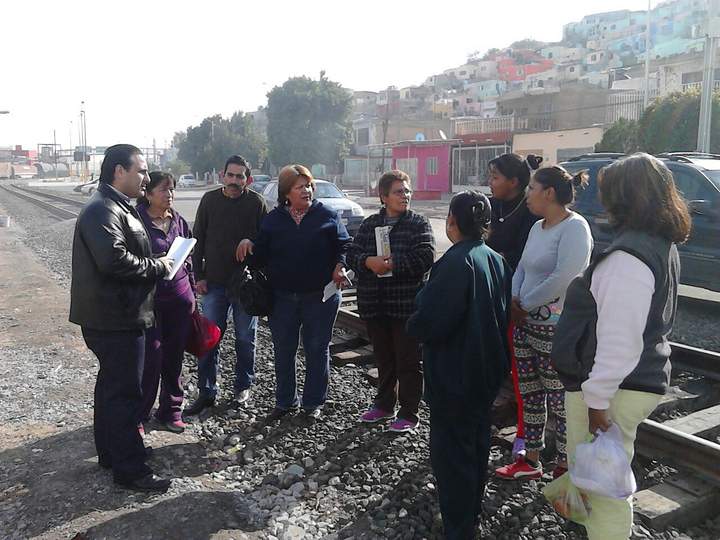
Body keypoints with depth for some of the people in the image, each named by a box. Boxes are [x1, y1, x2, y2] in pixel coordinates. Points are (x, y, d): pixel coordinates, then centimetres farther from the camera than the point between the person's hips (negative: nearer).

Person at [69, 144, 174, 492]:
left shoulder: (117, 207, 17)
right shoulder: (103, 211, -18)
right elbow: (114, 260, -31)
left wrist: (156, 263, 8)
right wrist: (158, 267, -18)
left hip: (116, 317, 11)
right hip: (116, 320, -11)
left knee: (112, 385, 21)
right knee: (125, 392, -3)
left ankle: (110, 452, 36)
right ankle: (129, 470, 8)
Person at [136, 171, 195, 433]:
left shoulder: (179, 221, 10)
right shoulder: (137, 221, -8)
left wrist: (192, 294, 16)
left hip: (180, 299, 5)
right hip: (149, 300, -5)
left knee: (174, 358, 12)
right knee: (151, 359, -4)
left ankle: (171, 410, 27)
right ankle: (139, 414, 15)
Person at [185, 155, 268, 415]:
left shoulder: (256, 203, -4)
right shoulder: (210, 200, 3)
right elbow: (198, 239, 7)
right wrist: (199, 275, 2)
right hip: (214, 283, 2)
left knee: (245, 338, 10)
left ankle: (243, 386, 26)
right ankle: (206, 392, 14)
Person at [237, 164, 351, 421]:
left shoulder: (327, 216, 0)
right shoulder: (273, 219, 6)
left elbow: (344, 245, 3)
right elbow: (261, 255, 7)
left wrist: (340, 266, -15)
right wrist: (248, 244, -12)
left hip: (320, 296, -2)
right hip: (283, 296, 2)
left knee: (317, 349, 8)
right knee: (283, 350, 11)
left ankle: (313, 402, 23)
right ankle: (285, 401, 27)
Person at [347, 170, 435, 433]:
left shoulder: (419, 223, -3)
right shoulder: (370, 224, 9)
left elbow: (425, 258, -16)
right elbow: (352, 254, 2)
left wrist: (392, 264, -20)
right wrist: (369, 261, -19)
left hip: (407, 305, -4)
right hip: (375, 305, 4)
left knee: (408, 361, 4)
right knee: (384, 359, 19)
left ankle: (409, 414, 17)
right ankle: (384, 404, 35)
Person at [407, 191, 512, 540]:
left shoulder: (455, 263, -24)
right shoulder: (496, 260, 3)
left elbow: (430, 322, -27)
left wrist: (413, 325, -6)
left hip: (454, 375, -9)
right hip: (487, 370, 9)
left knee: (451, 451, 4)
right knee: (477, 442, 22)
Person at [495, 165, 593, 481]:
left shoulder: (574, 227, -13)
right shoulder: (537, 227, 13)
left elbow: (563, 279, -23)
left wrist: (524, 304, -14)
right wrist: (514, 298, -1)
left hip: (556, 328, -9)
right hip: (526, 323, 9)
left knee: (560, 402, 3)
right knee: (529, 395, 15)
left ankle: (564, 468, 18)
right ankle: (530, 461, 29)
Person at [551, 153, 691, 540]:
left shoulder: (629, 257, -23)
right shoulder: (661, 245, 10)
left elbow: (620, 341, -27)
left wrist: (597, 398, -21)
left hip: (615, 389, -10)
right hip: (644, 379, 10)